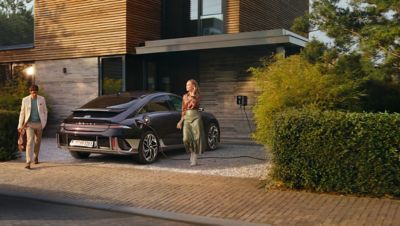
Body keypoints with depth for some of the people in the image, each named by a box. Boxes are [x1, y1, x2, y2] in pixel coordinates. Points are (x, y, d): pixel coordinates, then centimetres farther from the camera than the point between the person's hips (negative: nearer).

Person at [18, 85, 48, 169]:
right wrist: (20, 125, 0)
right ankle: (28, 162, -16)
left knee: (37, 141, 16)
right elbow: (22, 113, 1)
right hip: (29, 124, -2)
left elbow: (45, 111, 8)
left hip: (39, 124, 2)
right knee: (30, 142, -14)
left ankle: (36, 157, 41)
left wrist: (44, 122, 5)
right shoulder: (25, 100, -5)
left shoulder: (42, 99, -3)